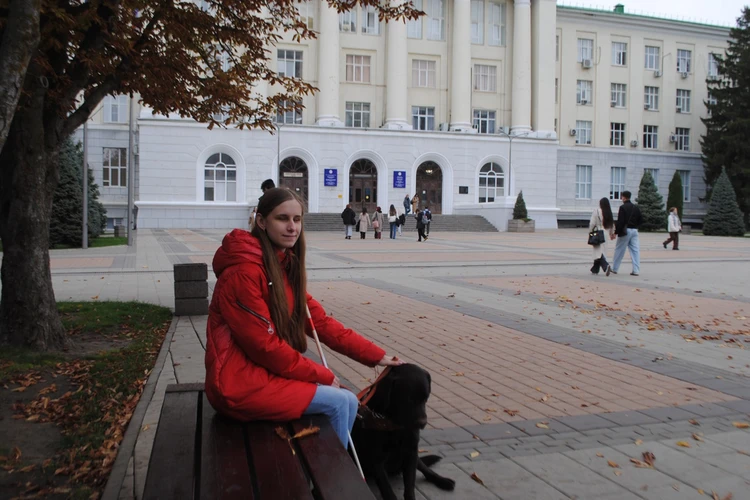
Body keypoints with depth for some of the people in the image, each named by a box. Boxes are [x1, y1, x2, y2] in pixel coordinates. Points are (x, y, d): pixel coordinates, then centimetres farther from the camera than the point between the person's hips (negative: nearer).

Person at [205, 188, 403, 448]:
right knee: (338, 402, -10)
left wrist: (376, 356, 0)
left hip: (264, 370, 8)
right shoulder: (243, 271, -20)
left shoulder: (287, 265, 7)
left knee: (347, 401, 3)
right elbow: (264, 345, -20)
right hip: (240, 381, -8)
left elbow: (319, 321, 6)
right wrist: (322, 374, -12)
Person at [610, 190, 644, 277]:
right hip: (634, 231, 6)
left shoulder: (623, 207, -11)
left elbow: (620, 221, -16)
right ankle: (636, 270, 0)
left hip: (625, 231, -6)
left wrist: (616, 232, -13)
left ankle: (614, 268, 15)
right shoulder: (636, 207, 9)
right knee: (635, 250, 4)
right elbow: (641, 220, 12)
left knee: (619, 250, 5)